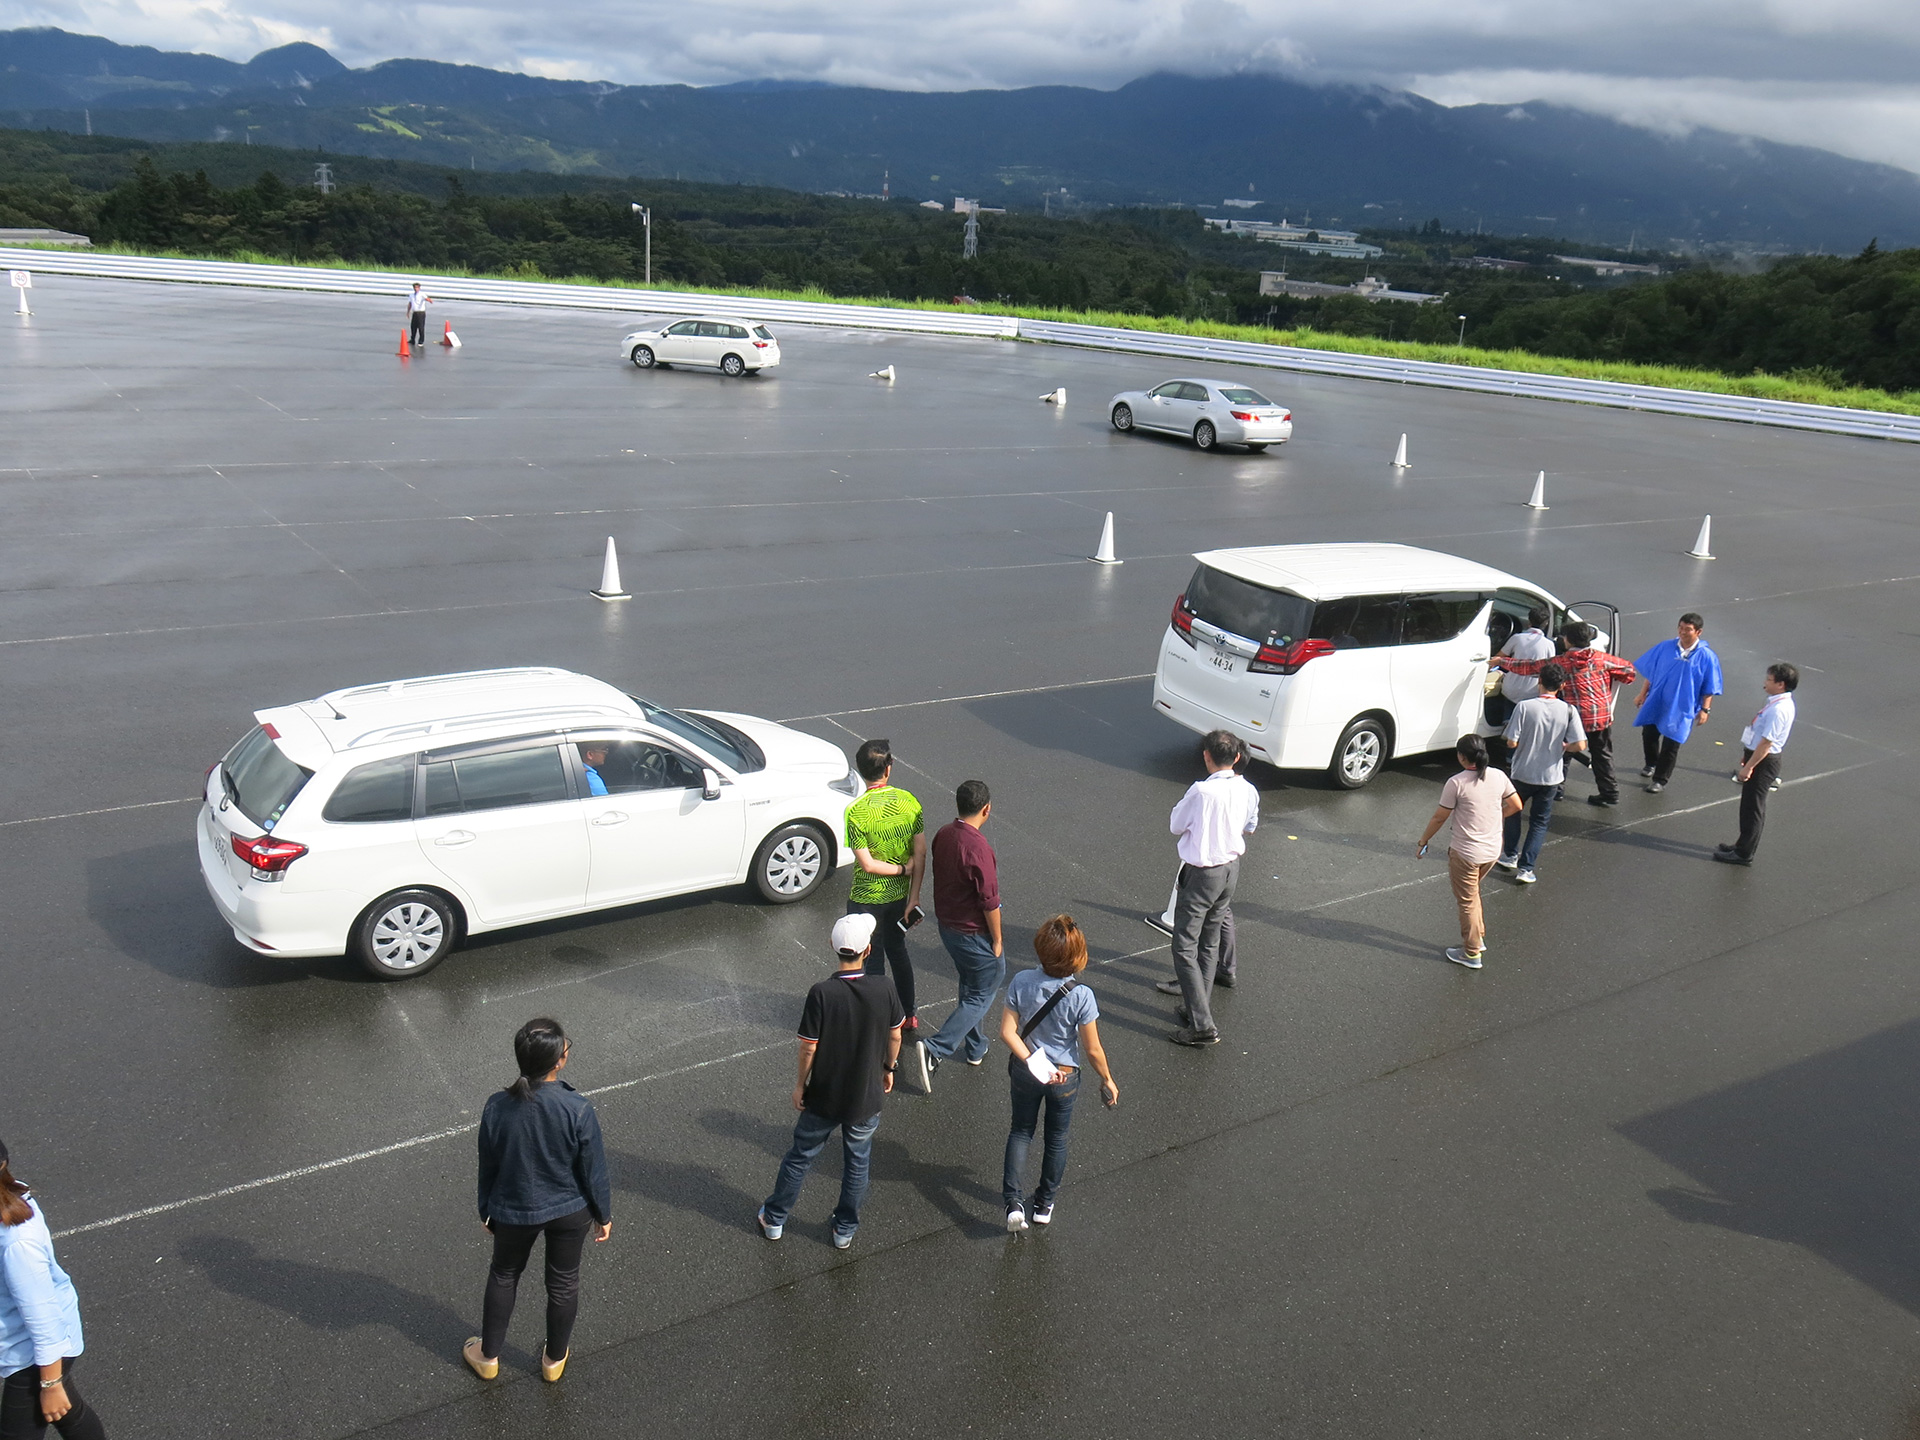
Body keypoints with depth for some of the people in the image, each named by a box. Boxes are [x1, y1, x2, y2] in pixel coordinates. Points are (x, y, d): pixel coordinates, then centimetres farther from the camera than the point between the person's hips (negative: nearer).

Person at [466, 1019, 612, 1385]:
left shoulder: (497, 1107, -21)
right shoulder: (578, 1109, -28)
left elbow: (488, 1166, -5)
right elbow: (593, 1170, -15)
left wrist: (486, 1211, 12)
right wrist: (603, 1214, 2)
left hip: (514, 1211, 2)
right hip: (570, 1211, -1)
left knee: (504, 1276, 27)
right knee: (563, 1282, 22)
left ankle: (488, 1355, 44)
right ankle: (555, 1358, 41)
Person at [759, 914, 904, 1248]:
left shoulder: (821, 993, -23)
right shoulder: (884, 988, -16)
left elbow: (809, 1048, -16)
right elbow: (895, 1035, -2)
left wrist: (800, 1084, 1)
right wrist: (888, 1069, 16)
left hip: (824, 1096, -1)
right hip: (866, 1096, 1)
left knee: (800, 1156, 20)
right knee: (857, 1163, 21)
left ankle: (774, 1218, 36)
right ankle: (845, 1229, 35)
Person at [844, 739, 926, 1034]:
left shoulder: (856, 812, -22)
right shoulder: (909, 802, -10)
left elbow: (867, 864, -22)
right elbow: (920, 854, -7)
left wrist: (902, 869, -6)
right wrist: (914, 897, 0)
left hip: (866, 900, -5)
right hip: (899, 896, 5)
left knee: (872, 960, 11)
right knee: (897, 950, 24)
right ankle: (908, 1016, 36)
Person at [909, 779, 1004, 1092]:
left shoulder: (943, 834, -4)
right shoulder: (978, 848, -28)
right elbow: (989, 901, -23)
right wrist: (997, 940, -11)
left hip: (947, 925, 8)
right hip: (973, 934, -8)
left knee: (970, 987, 25)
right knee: (981, 996, 6)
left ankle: (977, 1048, 39)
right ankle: (934, 1050, -5)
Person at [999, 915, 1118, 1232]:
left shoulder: (1021, 982, -21)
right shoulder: (1081, 996, -27)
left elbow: (1007, 1032, -18)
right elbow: (1092, 1050, -18)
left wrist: (1031, 1062, -12)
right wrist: (1107, 1080, -2)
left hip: (1025, 1072, 1)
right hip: (1065, 1076, -1)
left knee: (1021, 1131, 23)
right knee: (1057, 1137, 22)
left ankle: (1013, 1201, 13)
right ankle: (1045, 1204, 37)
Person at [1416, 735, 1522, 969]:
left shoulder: (1457, 783, -20)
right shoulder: (1499, 776, -5)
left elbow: (1439, 818, -13)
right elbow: (1516, 806, 5)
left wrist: (1423, 840, 2)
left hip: (1465, 854, -6)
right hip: (1493, 851, 6)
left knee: (1467, 902, 10)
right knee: (1472, 893, 28)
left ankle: (1471, 954, 21)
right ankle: (1477, 938, 36)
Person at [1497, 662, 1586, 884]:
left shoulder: (1524, 707, -17)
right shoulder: (1568, 710, -12)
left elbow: (1511, 743, -17)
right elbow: (1580, 745, -16)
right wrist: (1563, 747, 5)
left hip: (1522, 773, -1)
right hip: (1550, 776, 1)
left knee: (1513, 812, 25)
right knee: (1539, 822, 15)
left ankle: (1510, 856, 33)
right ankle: (1526, 868, 8)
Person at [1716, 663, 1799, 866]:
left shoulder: (1779, 709, -25)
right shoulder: (1779, 703, 6)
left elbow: (1766, 743, -25)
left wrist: (1748, 766, -22)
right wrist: (1747, 755, 23)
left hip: (1763, 761, -10)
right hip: (1759, 757, 10)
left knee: (1752, 807, 1)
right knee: (1752, 806, 20)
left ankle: (1744, 854, 12)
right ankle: (1744, 846, 33)